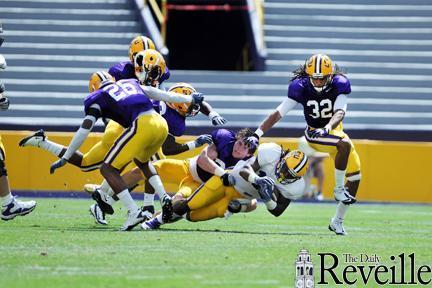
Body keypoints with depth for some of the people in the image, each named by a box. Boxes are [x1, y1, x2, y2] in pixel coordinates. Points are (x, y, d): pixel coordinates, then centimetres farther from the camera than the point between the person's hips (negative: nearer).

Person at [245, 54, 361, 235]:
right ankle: (339, 189, -18)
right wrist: (257, 134, -30)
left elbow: (340, 112, -30)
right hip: (315, 133, -4)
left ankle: (338, 221, 18)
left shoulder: (339, 84, -17)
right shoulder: (301, 87, -20)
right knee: (345, 144, -34)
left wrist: (326, 128, -50)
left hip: (334, 130, 4)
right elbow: (278, 113, -21)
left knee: (355, 178, 3)